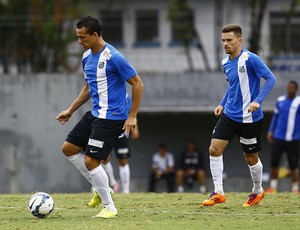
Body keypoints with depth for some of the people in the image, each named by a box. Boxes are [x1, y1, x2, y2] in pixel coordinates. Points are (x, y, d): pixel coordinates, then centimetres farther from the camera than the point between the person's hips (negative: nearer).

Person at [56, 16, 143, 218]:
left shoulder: (113, 57, -19)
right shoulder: (87, 57, 8)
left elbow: (137, 84, -15)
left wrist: (132, 116, -17)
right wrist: (71, 110, 19)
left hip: (112, 117, -9)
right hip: (95, 114, 9)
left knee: (91, 161, -12)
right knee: (68, 148, 11)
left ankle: (109, 208, 1)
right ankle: (101, 189, 18)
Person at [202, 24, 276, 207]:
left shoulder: (250, 59, -16)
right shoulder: (226, 63, 7)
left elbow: (270, 79, -17)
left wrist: (257, 101, -26)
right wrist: (223, 104, 13)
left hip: (249, 118, -7)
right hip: (229, 115, 7)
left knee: (251, 157, 6)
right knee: (214, 149, -7)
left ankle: (258, 191, 30)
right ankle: (218, 193, -2)